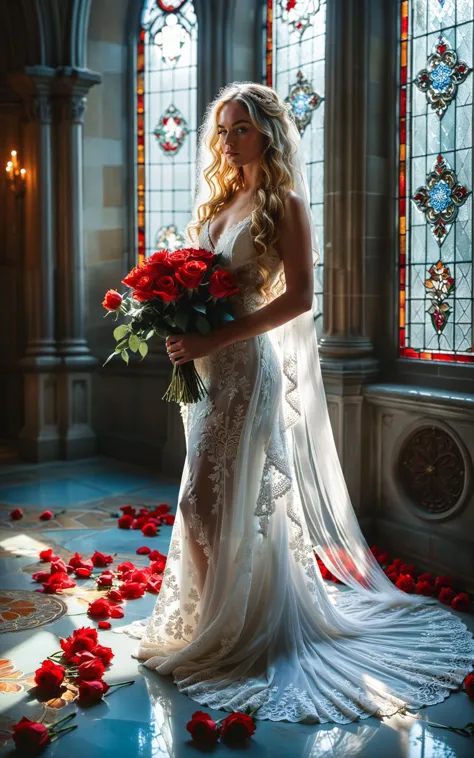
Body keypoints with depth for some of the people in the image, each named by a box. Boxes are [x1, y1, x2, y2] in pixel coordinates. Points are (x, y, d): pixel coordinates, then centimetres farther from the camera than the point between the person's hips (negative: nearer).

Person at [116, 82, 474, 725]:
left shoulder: (283, 203, -7)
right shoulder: (219, 200, 15)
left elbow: (298, 297, -15)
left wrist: (213, 339, -21)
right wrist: (180, 328, -1)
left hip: (247, 367, -7)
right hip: (206, 370, 7)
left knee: (211, 504, -4)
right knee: (211, 502, 13)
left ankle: (230, 630, 15)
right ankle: (211, 618, 30)